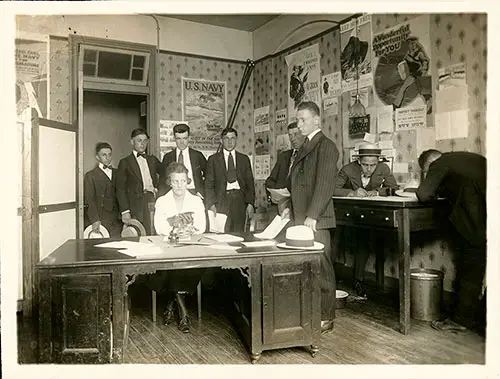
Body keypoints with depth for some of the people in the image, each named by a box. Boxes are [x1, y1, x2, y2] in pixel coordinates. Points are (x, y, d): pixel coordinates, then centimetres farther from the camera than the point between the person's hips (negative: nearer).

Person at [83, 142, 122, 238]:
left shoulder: (117, 173, 18)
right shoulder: (90, 175, 5)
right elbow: (89, 200, -3)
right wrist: (95, 220, -16)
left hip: (117, 220, 3)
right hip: (101, 220, -3)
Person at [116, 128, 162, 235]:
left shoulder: (153, 159, 20)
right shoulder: (125, 162, 7)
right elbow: (120, 189, 2)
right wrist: (125, 211, -6)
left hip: (155, 200, 3)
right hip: (138, 206, -3)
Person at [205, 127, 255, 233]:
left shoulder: (244, 159, 15)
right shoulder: (213, 159, 10)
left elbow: (250, 182, 12)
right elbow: (208, 184, 6)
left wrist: (250, 203, 1)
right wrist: (211, 204, -5)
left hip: (239, 200, 2)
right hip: (221, 201, -1)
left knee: (238, 233, -1)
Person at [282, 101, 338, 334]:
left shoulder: (326, 146, -8)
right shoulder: (305, 146, 20)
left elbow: (325, 184, -16)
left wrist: (312, 216, -20)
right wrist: (291, 207, 14)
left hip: (315, 221, -8)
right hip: (300, 218, 8)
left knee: (321, 268, 0)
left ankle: (326, 317, 11)